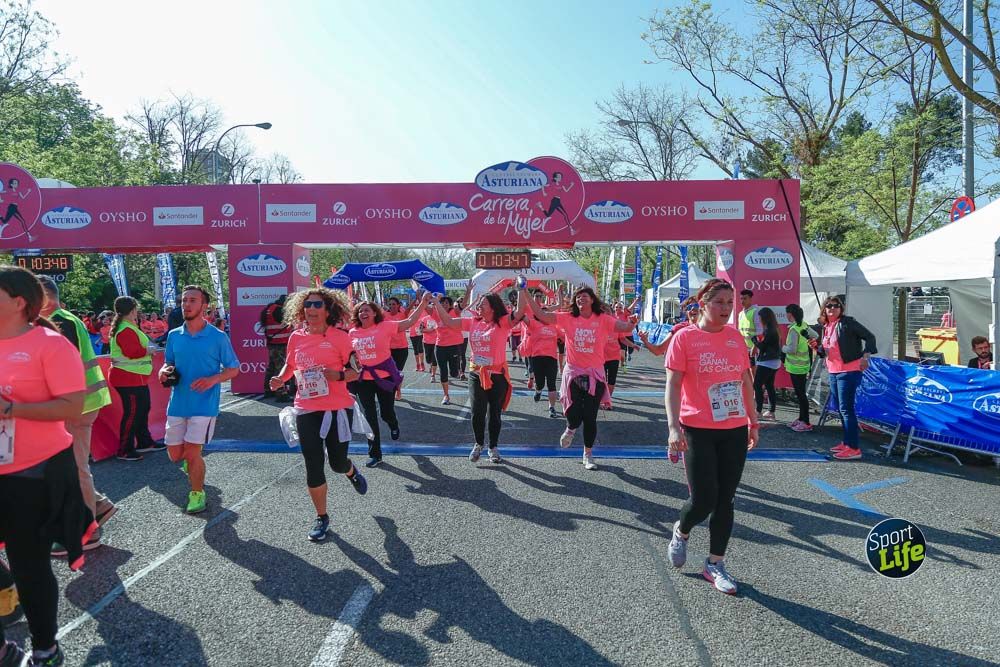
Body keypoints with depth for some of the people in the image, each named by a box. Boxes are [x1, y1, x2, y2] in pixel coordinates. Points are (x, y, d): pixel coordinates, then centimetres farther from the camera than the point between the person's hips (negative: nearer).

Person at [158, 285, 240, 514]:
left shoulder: (218, 337, -6)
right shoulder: (173, 336, 6)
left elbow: (234, 369, -1)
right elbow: (169, 363, 19)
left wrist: (213, 379, -18)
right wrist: (164, 371, -5)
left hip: (204, 403, -4)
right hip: (178, 403, 4)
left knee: (192, 453, -5)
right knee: (175, 454, 9)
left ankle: (197, 493, 18)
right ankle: (193, 462, 44)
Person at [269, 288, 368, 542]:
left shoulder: (339, 337, -8)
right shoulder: (296, 337, 3)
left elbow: (357, 370, -5)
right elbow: (290, 365, 19)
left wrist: (340, 375, -24)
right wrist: (280, 378, 0)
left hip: (338, 409, -3)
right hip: (306, 411, 3)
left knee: (337, 463, 6)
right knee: (313, 467, 5)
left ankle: (352, 472, 46)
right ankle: (322, 518, 24)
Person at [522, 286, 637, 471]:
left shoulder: (603, 319, -3)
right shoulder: (568, 318, -2)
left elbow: (623, 327, -14)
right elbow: (541, 314, -6)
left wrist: (631, 322, -37)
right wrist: (525, 294, -13)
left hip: (594, 374, 0)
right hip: (573, 373, 0)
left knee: (590, 417, 5)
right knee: (574, 415, -6)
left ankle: (588, 454, 25)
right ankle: (570, 429, 34)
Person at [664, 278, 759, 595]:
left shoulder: (736, 336, 7)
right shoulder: (685, 337, -6)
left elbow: (746, 381, 16)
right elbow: (672, 385, -10)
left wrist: (752, 421, 18)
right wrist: (674, 426, -20)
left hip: (735, 430, 5)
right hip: (698, 431, -4)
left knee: (725, 500, 8)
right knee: (703, 500, -5)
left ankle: (715, 564, 23)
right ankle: (681, 531, 29)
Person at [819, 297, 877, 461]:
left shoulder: (848, 323, -9)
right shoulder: (826, 327, 13)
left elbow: (869, 337, -11)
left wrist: (865, 356, -21)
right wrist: (817, 348, 0)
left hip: (849, 371, -8)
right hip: (833, 372, 9)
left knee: (846, 409, -10)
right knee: (841, 409, 14)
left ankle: (854, 448, -7)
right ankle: (847, 443, 25)